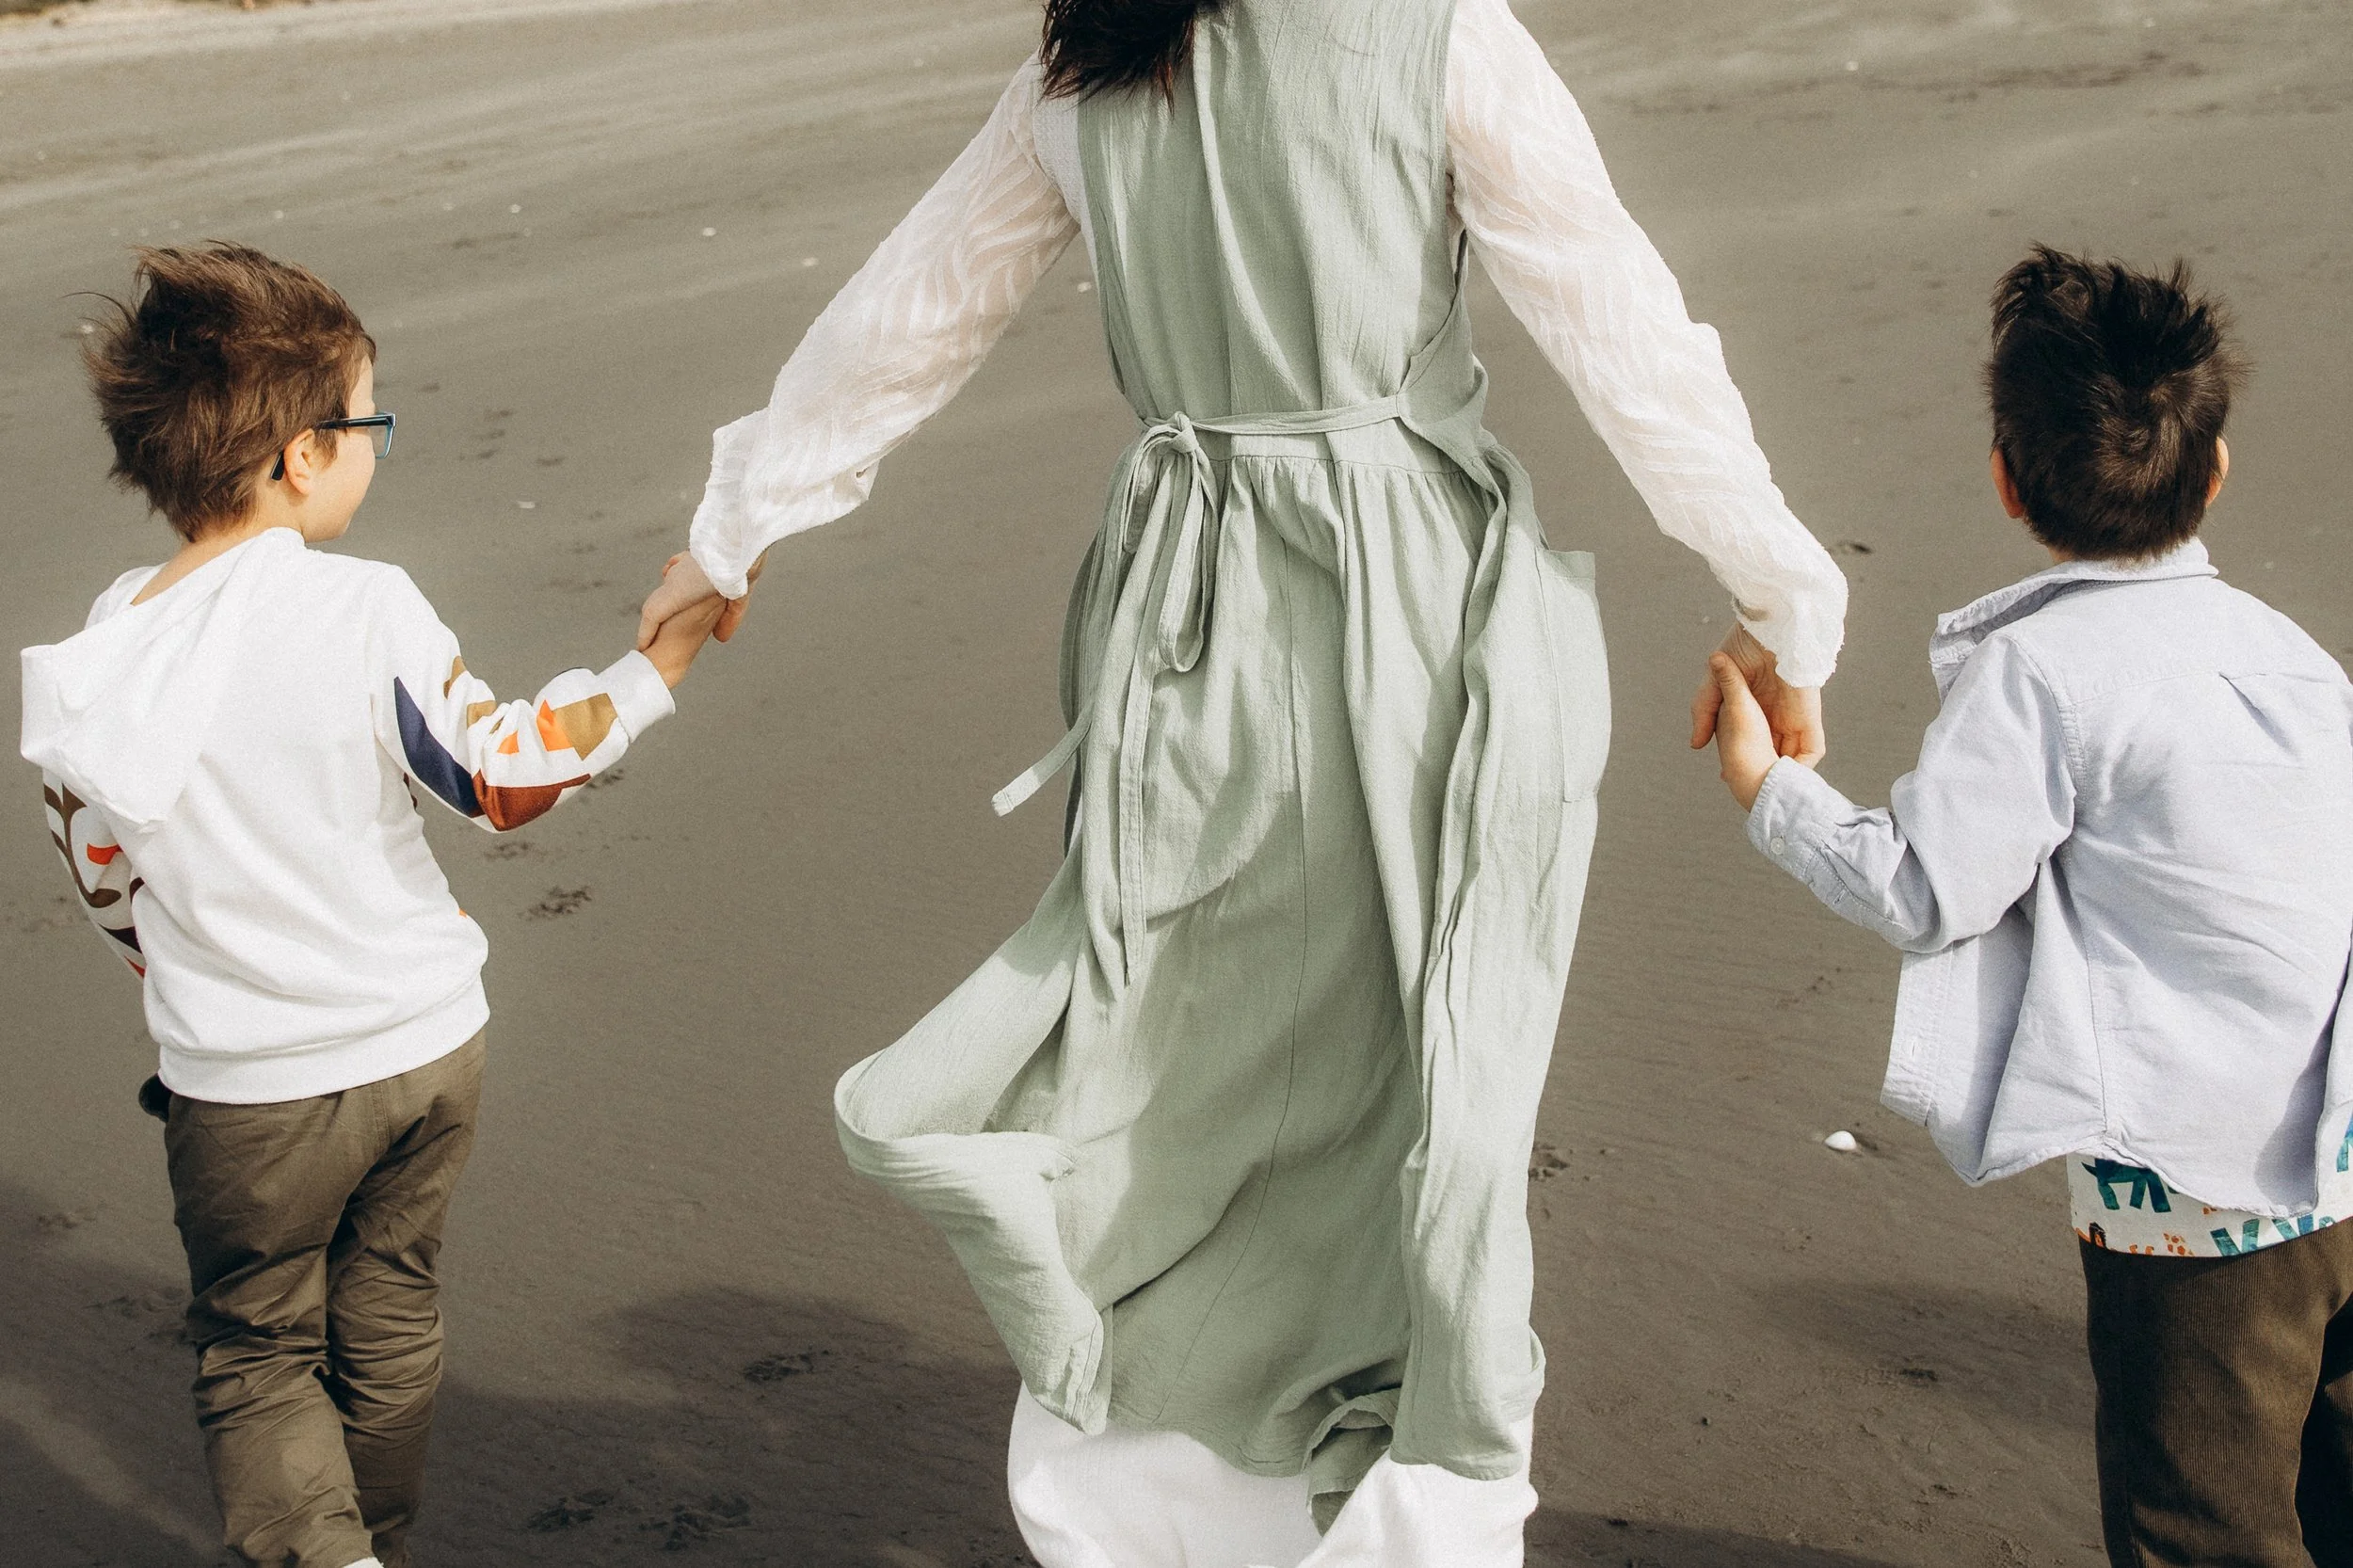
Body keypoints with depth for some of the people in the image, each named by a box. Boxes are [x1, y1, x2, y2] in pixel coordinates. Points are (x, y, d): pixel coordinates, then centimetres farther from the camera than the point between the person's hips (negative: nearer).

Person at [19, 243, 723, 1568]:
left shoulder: (93, 671, -10)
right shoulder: (365, 612, -19)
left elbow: (111, 888, 1)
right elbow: (506, 779, -15)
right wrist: (658, 659, -8)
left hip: (246, 1086, 0)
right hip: (427, 1042, 1)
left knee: (257, 1352, 17)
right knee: (390, 1313, 23)